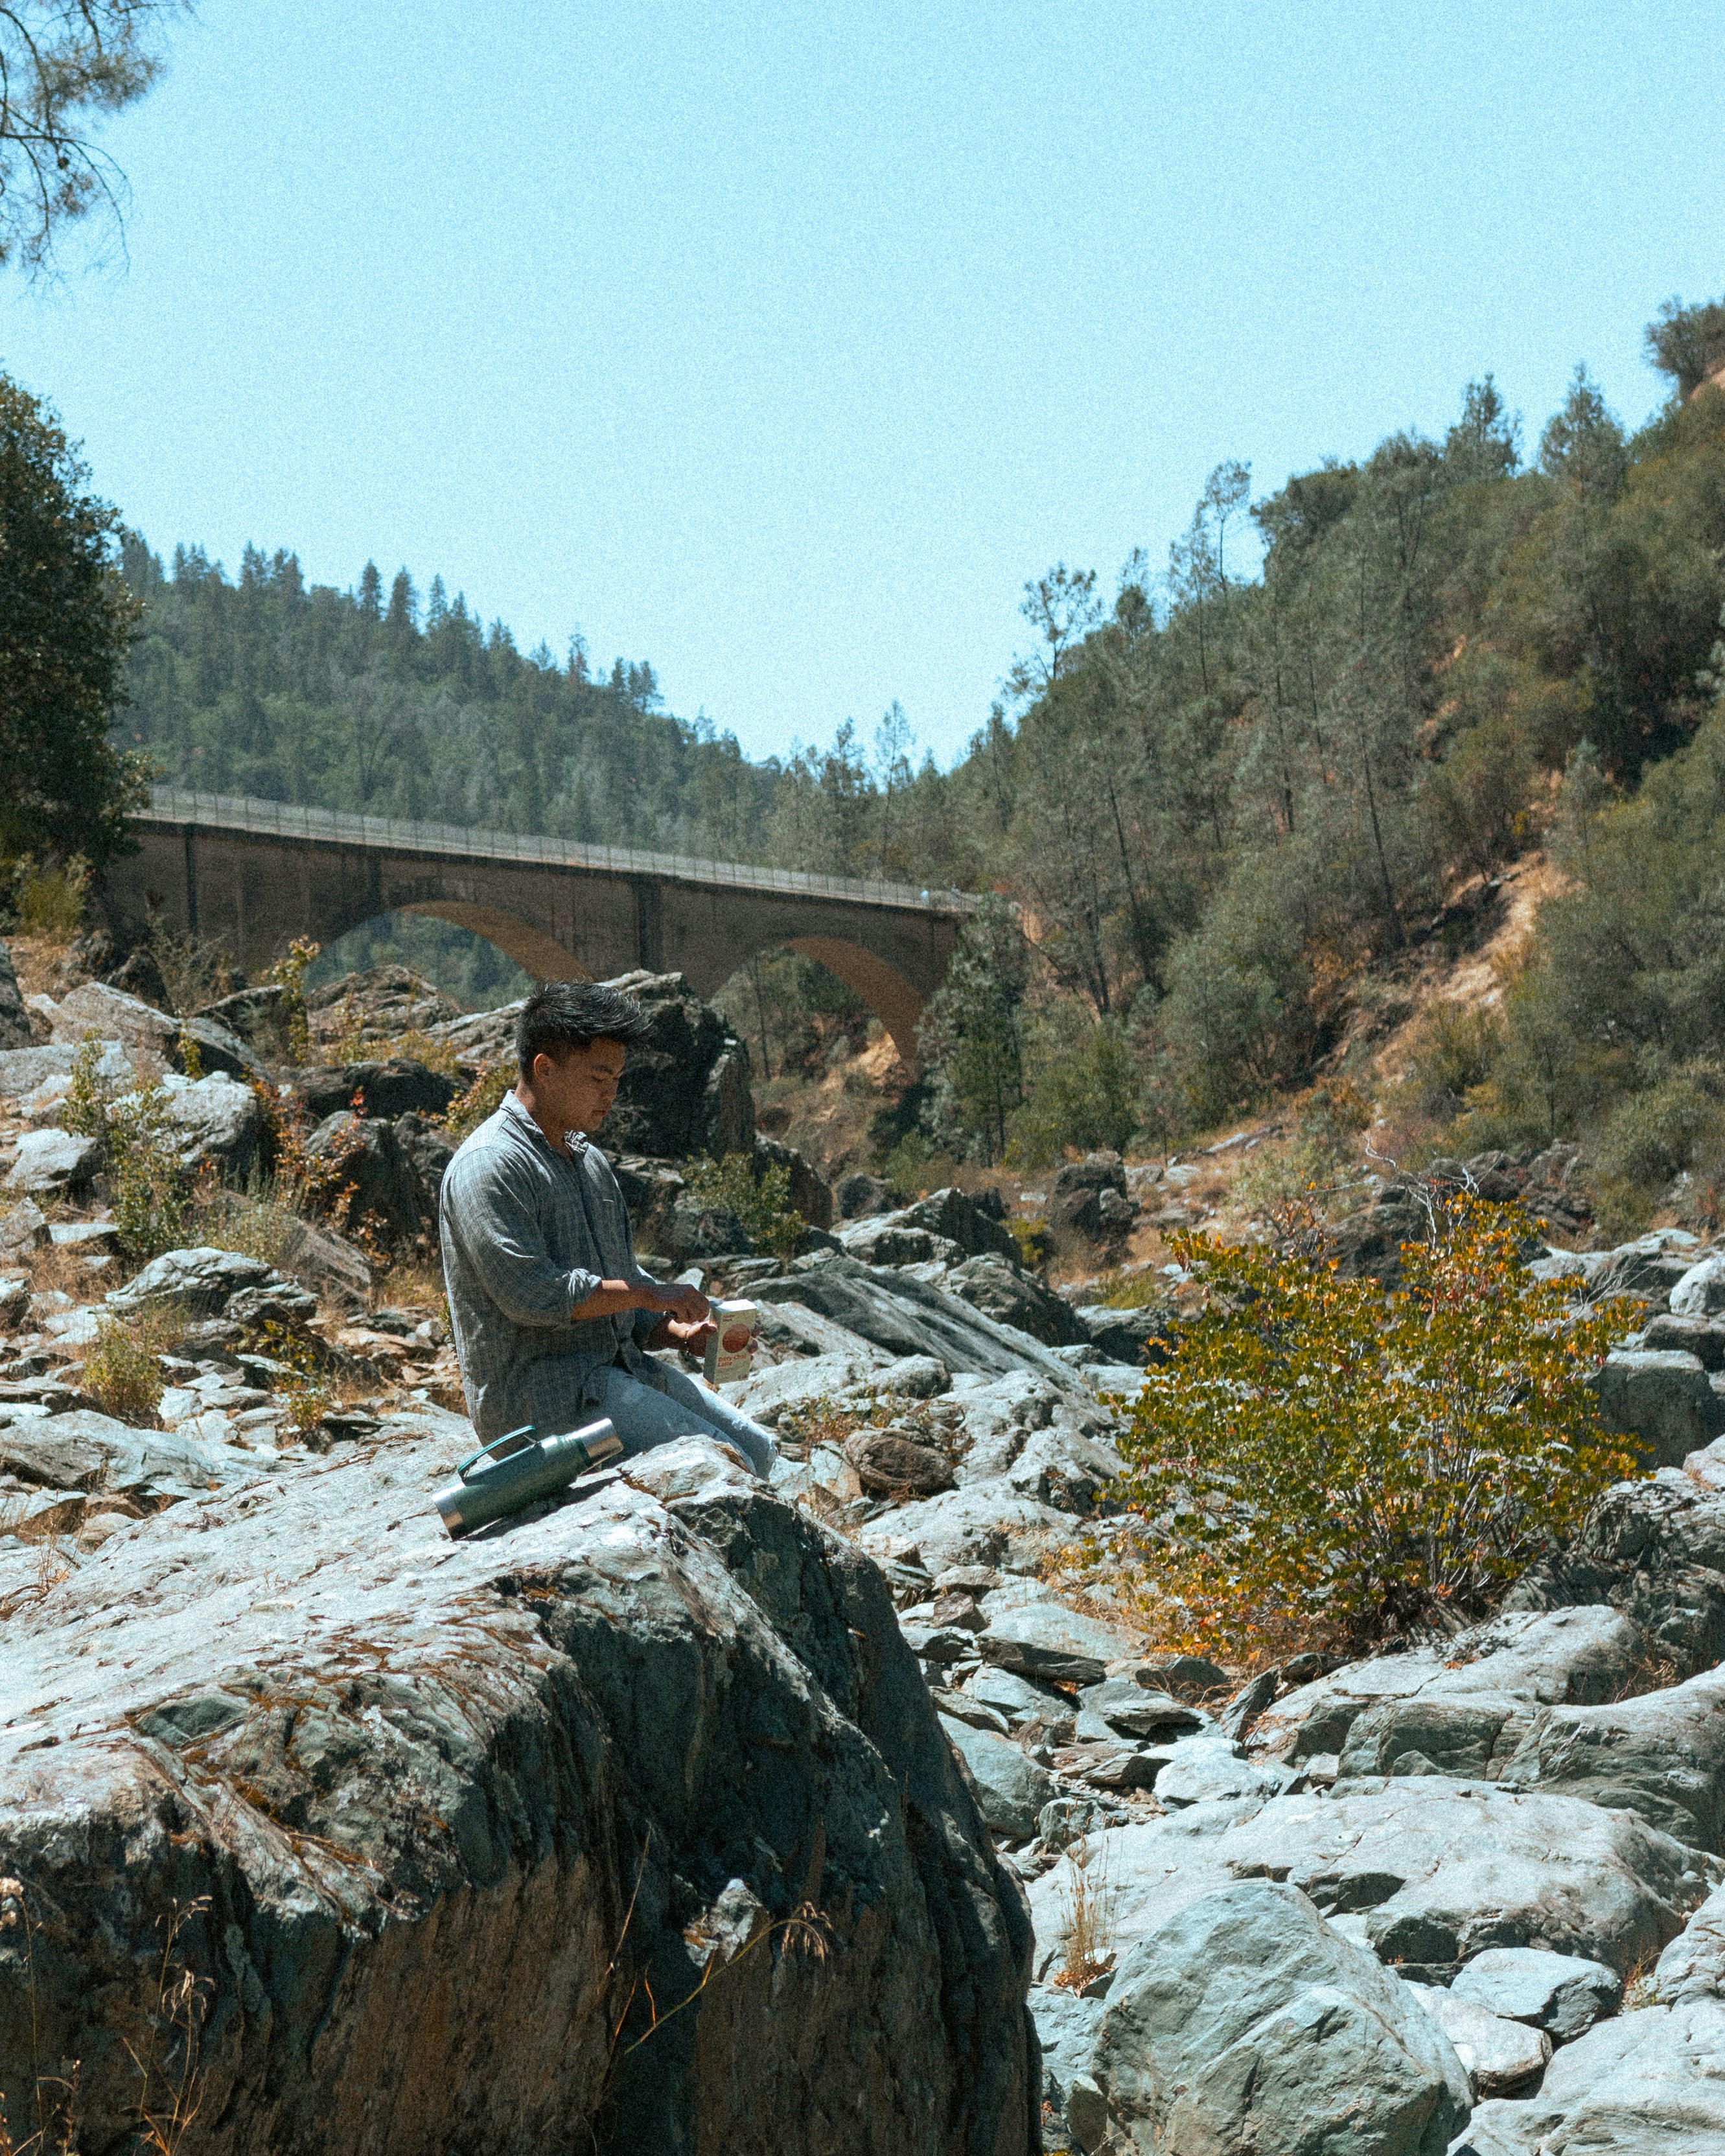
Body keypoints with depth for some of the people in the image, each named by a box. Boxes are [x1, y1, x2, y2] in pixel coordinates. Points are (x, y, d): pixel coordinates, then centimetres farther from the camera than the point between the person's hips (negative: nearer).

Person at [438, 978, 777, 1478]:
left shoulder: (590, 1162, 18)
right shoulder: (490, 1166, -13)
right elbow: (529, 1293, -23)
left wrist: (682, 1333, 1)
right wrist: (647, 1294, -15)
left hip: (619, 1368, 9)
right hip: (539, 1394, -9)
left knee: (755, 1449, 3)